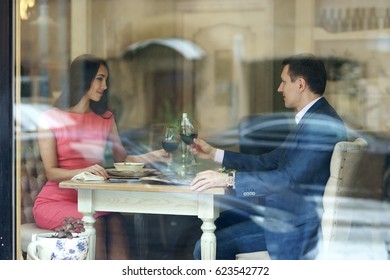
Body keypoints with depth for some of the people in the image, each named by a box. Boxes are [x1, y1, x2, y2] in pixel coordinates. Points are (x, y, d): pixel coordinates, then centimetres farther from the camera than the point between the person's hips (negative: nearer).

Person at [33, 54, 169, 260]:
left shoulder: (105, 118, 14)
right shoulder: (51, 118, -2)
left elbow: (122, 159, 10)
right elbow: (51, 172, -8)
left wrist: (152, 156, -7)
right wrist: (84, 171, -25)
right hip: (56, 200, -4)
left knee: (115, 222, -30)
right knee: (95, 223, -33)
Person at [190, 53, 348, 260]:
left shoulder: (323, 124, -21)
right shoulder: (312, 120, 13)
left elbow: (290, 178, -30)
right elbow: (268, 162, 19)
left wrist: (228, 179, -32)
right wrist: (214, 154, 19)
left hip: (294, 224, -11)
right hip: (284, 210, 11)